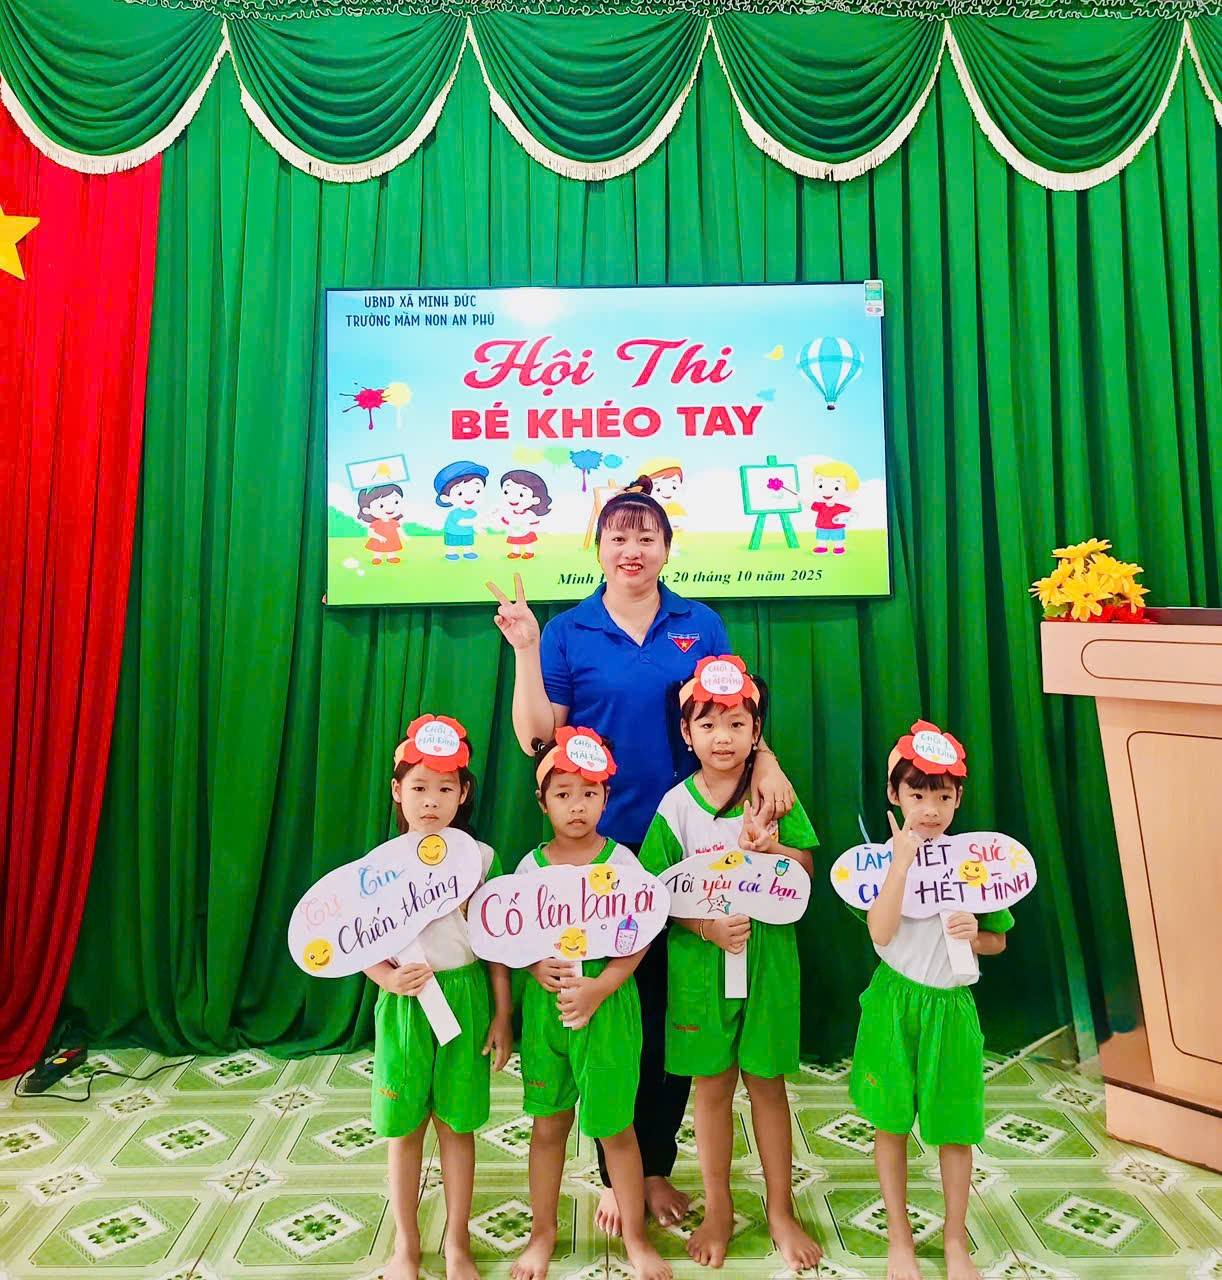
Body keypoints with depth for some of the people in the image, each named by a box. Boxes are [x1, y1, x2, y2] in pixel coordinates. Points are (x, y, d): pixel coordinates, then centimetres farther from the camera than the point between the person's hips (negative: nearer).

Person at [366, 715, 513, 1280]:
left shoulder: (480, 858, -5)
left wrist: (502, 1014, 0)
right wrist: (389, 978, -20)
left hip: (465, 997, 0)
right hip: (405, 1003, 0)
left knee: (458, 1123, 12)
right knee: (404, 1127, 13)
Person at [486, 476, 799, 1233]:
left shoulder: (701, 626, 4)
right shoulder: (567, 632, 0)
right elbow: (536, 738, -4)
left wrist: (766, 766, -15)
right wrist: (525, 650, -13)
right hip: (599, 846, -1)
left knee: (674, 1008, 11)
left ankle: (658, 1168, 32)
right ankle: (614, 1174, 30)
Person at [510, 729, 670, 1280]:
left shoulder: (620, 860, -9)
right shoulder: (532, 865, -2)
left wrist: (599, 989, -21)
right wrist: (536, 966, -16)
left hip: (608, 1003, -2)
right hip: (545, 1003, 2)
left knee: (615, 1126, 9)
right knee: (548, 1123, 15)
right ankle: (543, 1231, 36)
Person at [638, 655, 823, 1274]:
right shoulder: (676, 805, -6)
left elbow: (807, 870, -1)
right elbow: (655, 890, -4)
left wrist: (771, 848, -21)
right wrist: (705, 924, -18)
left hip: (768, 953, 0)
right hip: (699, 960, 0)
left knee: (766, 1081, 12)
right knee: (712, 1084, 12)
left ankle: (780, 1210, 32)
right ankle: (718, 1211, 32)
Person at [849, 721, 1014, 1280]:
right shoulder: (882, 859, -10)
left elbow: (997, 941, 7)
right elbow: (881, 932, -22)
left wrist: (974, 935, -16)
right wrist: (902, 860, -27)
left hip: (951, 1005, 2)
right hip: (894, 1002, -1)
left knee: (955, 1129, 13)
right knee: (890, 1123, 11)